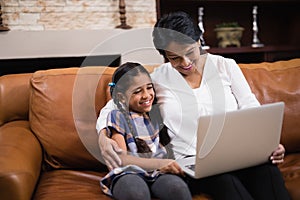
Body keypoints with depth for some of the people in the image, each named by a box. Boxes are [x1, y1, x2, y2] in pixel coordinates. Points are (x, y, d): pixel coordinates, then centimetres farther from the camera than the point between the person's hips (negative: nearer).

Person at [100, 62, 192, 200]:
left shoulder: (154, 112, 19)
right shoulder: (118, 116, 3)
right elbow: (122, 159, -8)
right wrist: (159, 163, -21)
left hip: (157, 173, 4)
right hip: (128, 173, -4)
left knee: (178, 187, -31)